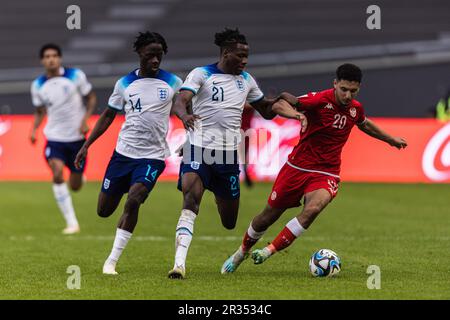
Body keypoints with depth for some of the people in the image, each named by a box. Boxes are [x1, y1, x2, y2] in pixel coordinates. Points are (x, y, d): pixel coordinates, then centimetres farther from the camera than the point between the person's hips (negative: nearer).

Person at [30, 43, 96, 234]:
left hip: (77, 138, -1)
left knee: (75, 186, 4)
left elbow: (91, 98, 2)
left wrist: (85, 120, -13)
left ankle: (79, 178, 45)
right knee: (57, 174, -23)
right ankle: (71, 223, -16)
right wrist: (34, 130, -4)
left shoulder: (75, 76, -8)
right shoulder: (38, 85, 0)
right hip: (54, 138, 1)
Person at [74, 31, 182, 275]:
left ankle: (112, 261, -15)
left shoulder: (173, 82, 0)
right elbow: (108, 116, 12)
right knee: (104, 211, 5)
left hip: (152, 157, -3)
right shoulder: (125, 83, 5)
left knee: (133, 201, -24)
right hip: (123, 153, 3)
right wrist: (86, 145, 7)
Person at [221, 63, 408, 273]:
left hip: (326, 173, 2)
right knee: (268, 217, 11)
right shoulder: (319, 100, -18)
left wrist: (391, 139, 35)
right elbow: (279, 103, -23)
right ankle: (242, 252, 38)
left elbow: (364, 124, 25)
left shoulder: (355, 108, 0)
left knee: (313, 209, -30)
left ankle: (270, 251, -20)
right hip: (298, 166, -2)